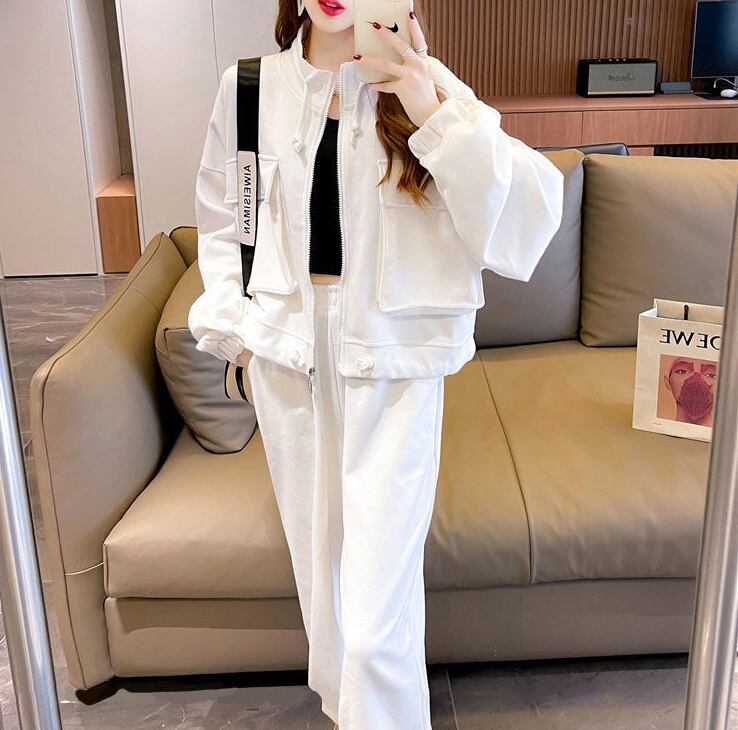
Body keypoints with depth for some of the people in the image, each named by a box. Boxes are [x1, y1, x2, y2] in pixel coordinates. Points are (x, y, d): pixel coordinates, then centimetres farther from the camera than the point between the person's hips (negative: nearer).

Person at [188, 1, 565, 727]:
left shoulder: (427, 86, -5)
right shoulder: (251, 86, 2)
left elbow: (530, 215, -16)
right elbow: (222, 217, 17)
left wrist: (438, 118, -25)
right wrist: (231, 320, 9)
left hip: (391, 360, -3)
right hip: (286, 352, 3)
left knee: (379, 613, -6)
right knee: (317, 555, 19)